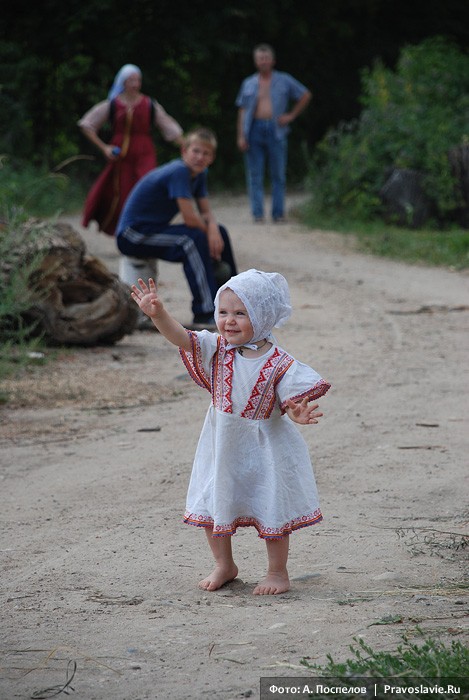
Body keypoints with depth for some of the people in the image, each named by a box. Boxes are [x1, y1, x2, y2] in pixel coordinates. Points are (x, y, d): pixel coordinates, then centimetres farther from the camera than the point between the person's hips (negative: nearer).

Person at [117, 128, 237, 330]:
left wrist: (213, 228, -16)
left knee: (220, 233, 10)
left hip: (156, 230, 10)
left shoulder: (199, 173, 6)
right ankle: (204, 314, -32)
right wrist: (208, 230, -9)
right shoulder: (179, 172, -23)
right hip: (133, 235, -10)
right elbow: (190, 218, -28)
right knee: (193, 239, -32)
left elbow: (206, 211, 7)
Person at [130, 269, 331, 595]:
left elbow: (293, 401, -16)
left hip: (265, 449, -4)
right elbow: (181, 337, -16)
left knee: (271, 512, 6)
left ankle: (278, 572, 23)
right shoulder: (217, 350, -7)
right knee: (212, 507, 13)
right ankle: (224, 565, 33)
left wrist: (299, 413, -41)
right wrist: (158, 314, -32)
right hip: (223, 447, 4)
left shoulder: (280, 363, -16)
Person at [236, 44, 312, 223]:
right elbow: (242, 112, 9)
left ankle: (278, 213, 3)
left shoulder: (284, 81, 10)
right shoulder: (248, 84, 13)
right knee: (255, 175, -3)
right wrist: (241, 136, 0)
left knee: (278, 175, -1)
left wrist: (291, 115, 8)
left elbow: (306, 95, 17)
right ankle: (258, 213, -1)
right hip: (254, 130, 1)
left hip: (276, 131, -1)